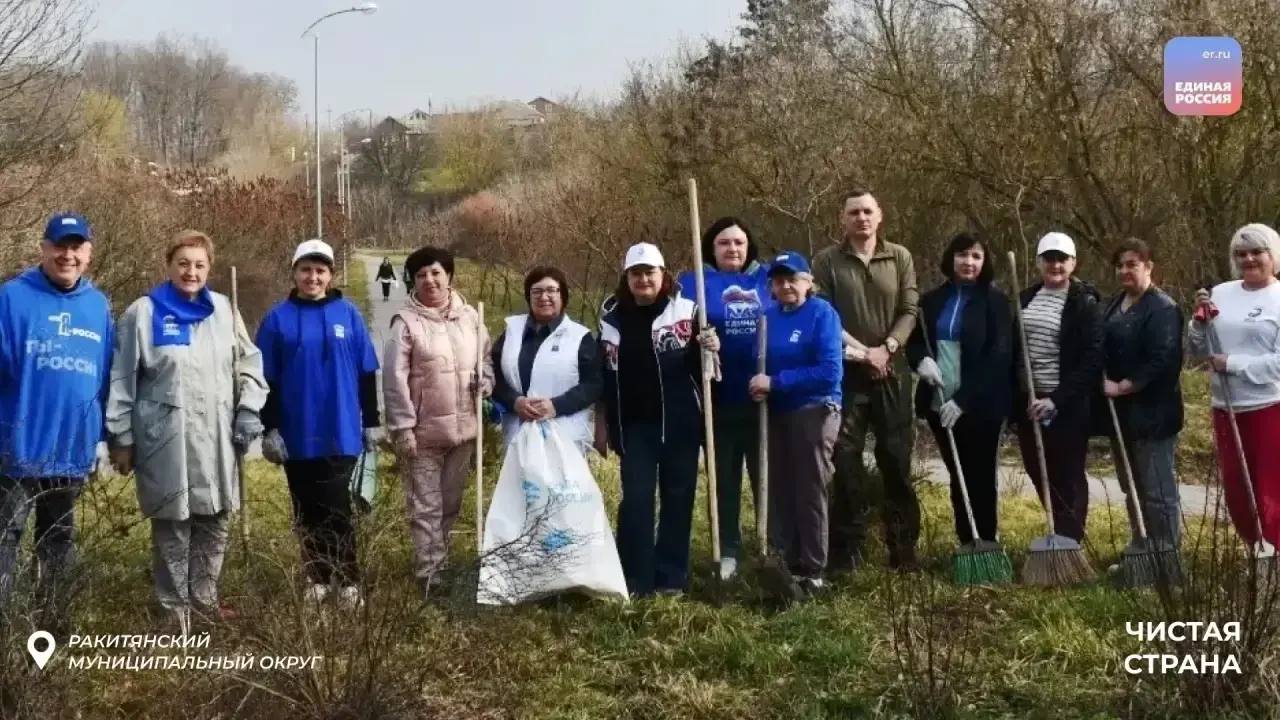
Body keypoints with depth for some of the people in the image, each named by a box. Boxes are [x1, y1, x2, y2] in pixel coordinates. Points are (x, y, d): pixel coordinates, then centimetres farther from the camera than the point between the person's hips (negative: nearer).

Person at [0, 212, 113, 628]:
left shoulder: (99, 306, 6)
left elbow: (108, 378, 10)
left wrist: (105, 437, 9)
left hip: (73, 450, 5)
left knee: (59, 540, 16)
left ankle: (53, 626, 28)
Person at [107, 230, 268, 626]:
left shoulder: (223, 309, 8)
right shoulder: (144, 312, -3)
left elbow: (248, 364, 14)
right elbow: (123, 381, -1)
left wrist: (248, 412, 1)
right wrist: (121, 438, -3)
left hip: (216, 439, 4)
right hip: (166, 440, -4)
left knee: (215, 522, 11)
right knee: (172, 527, 3)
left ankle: (204, 598, 27)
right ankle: (174, 609, 15)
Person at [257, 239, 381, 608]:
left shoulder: (348, 314, 1)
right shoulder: (278, 319, 0)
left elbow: (366, 374, 5)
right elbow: (266, 380, 1)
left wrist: (371, 422, 5)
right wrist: (270, 429, -3)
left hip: (341, 433, -1)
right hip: (297, 435, 1)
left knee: (337, 509, -3)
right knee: (307, 512, 9)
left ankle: (348, 582, 6)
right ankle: (317, 578, 20)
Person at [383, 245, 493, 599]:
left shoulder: (469, 316, 5)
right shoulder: (406, 322, -9)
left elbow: (487, 359, 16)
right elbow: (395, 379, -11)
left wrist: (485, 381, -6)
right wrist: (403, 427, -15)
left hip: (463, 429, 5)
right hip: (423, 433, -5)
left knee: (450, 505, 16)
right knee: (425, 508, 0)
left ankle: (437, 565, 31)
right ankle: (430, 578, 6)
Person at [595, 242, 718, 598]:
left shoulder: (686, 311, -1)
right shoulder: (612, 316, 6)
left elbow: (701, 369, 2)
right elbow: (602, 373, 11)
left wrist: (709, 350, -21)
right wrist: (601, 423, 9)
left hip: (678, 423, -1)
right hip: (634, 425, 1)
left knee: (677, 499, 5)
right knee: (635, 500, 0)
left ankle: (672, 579, 13)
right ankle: (636, 581, 6)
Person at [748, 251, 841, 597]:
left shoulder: (822, 313, -11)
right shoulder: (768, 317, 7)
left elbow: (830, 373, -19)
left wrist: (775, 382, -19)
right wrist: (758, 384, -9)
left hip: (814, 412, -6)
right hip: (776, 414, 6)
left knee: (810, 494, 1)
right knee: (781, 494, 10)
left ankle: (812, 573, 9)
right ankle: (791, 566, 23)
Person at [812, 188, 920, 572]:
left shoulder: (900, 257, 5)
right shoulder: (826, 261, 0)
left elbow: (909, 311, 1)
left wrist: (886, 348, -14)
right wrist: (861, 351, -13)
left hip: (892, 370, 1)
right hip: (844, 371, -1)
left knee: (897, 458, 4)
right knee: (846, 459, -1)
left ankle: (903, 548, 12)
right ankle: (847, 550, 6)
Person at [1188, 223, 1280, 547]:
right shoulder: (1220, 294, 10)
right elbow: (1197, 351, 13)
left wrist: (1232, 363, -15)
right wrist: (1200, 321, -4)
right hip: (1227, 409, 6)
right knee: (1235, 492, 13)